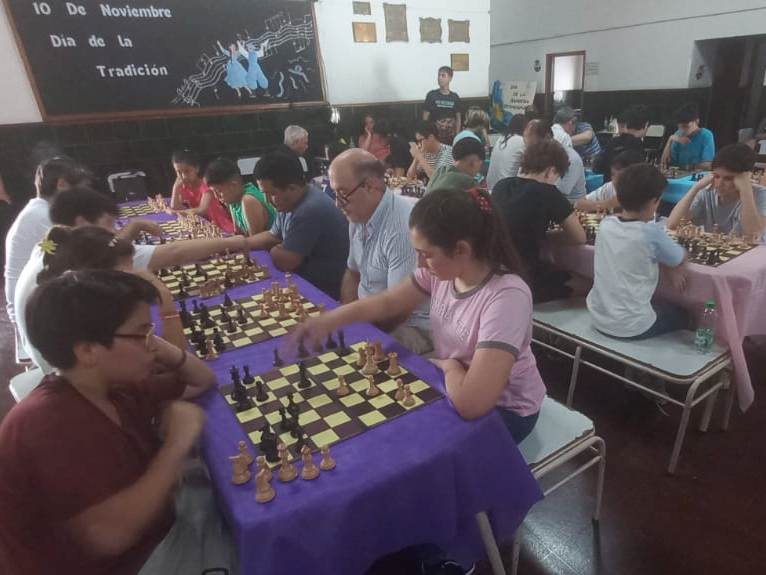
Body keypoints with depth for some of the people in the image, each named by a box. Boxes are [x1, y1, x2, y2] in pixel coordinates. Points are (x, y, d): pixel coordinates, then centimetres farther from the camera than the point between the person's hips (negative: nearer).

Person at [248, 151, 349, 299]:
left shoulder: (309, 211, -29)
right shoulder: (290, 202, 4)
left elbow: (284, 261, -26)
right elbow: (273, 236, 19)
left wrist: (274, 250, -3)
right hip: (303, 279, 9)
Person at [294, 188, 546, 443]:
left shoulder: (507, 297, -35)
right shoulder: (442, 270, -13)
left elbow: (470, 402, -40)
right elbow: (388, 302, 1)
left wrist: (448, 365, -20)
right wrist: (330, 320, -10)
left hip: (505, 409, -6)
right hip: (454, 383, 6)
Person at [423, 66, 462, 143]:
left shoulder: (455, 97, 5)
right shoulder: (431, 95, -2)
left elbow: (458, 119, 9)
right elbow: (425, 118, -2)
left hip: (451, 137, 3)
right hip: (434, 136, -2)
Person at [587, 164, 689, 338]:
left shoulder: (605, 224, -5)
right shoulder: (651, 233, -19)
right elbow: (680, 259, -2)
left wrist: (669, 265, 3)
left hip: (598, 318, 5)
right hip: (631, 327, -5)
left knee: (662, 304, 34)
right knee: (681, 315, 27)